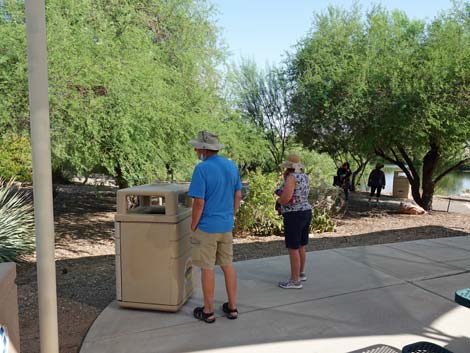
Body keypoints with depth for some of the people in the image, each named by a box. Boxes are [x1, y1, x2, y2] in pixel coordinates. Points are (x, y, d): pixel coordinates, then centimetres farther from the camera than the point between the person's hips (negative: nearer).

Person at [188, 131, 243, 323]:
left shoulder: (202, 168, -17)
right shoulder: (232, 166, 3)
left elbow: (199, 202, -19)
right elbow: (238, 195, 9)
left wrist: (193, 227, -7)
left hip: (207, 226, -6)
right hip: (226, 226, 6)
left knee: (207, 268, 6)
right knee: (227, 265, 15)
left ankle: (208, 311, 18)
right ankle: (232, 307, 25)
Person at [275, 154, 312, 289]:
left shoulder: (292, 177, -17)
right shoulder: (304, 176, 10)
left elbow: (285, 199, -26)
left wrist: (279, 200, -4)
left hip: (294, 217, -9)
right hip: (305, 213, 9)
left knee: (293, 248, -1)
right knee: (300, 246, 20)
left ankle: (295, 281, 6)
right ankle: (301, 273, 33)